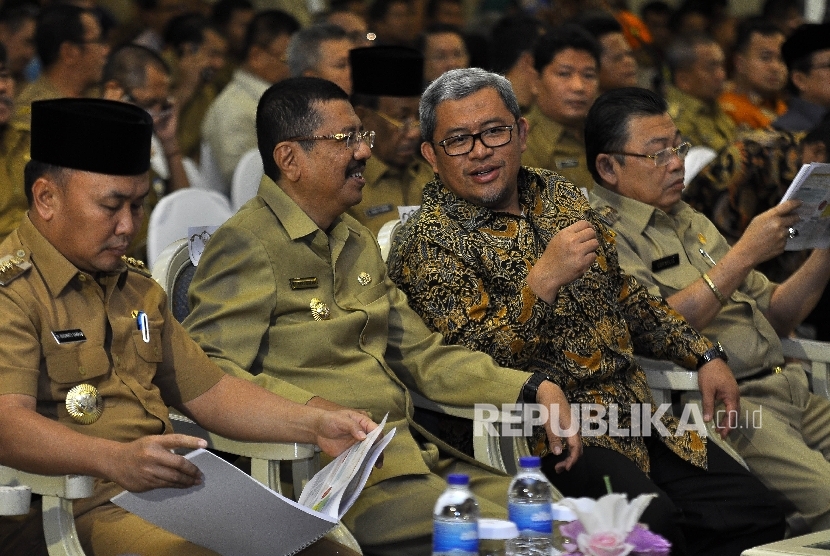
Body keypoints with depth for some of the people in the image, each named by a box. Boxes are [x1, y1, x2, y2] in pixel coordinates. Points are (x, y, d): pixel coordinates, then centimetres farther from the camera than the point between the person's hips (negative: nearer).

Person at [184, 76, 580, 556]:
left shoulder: (358, 241, 22)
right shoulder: (248, 245, -6)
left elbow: (420, 354, 22)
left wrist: (533, 390, 10)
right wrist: (309, 406, -31)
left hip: (413, 453, 8)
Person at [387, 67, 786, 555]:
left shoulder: (561, 196, 15)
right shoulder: (428, 241, -7)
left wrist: (703, 355, 18)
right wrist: (545, 279, -26)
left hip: (637, 413, 7)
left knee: (756, 514, -7)